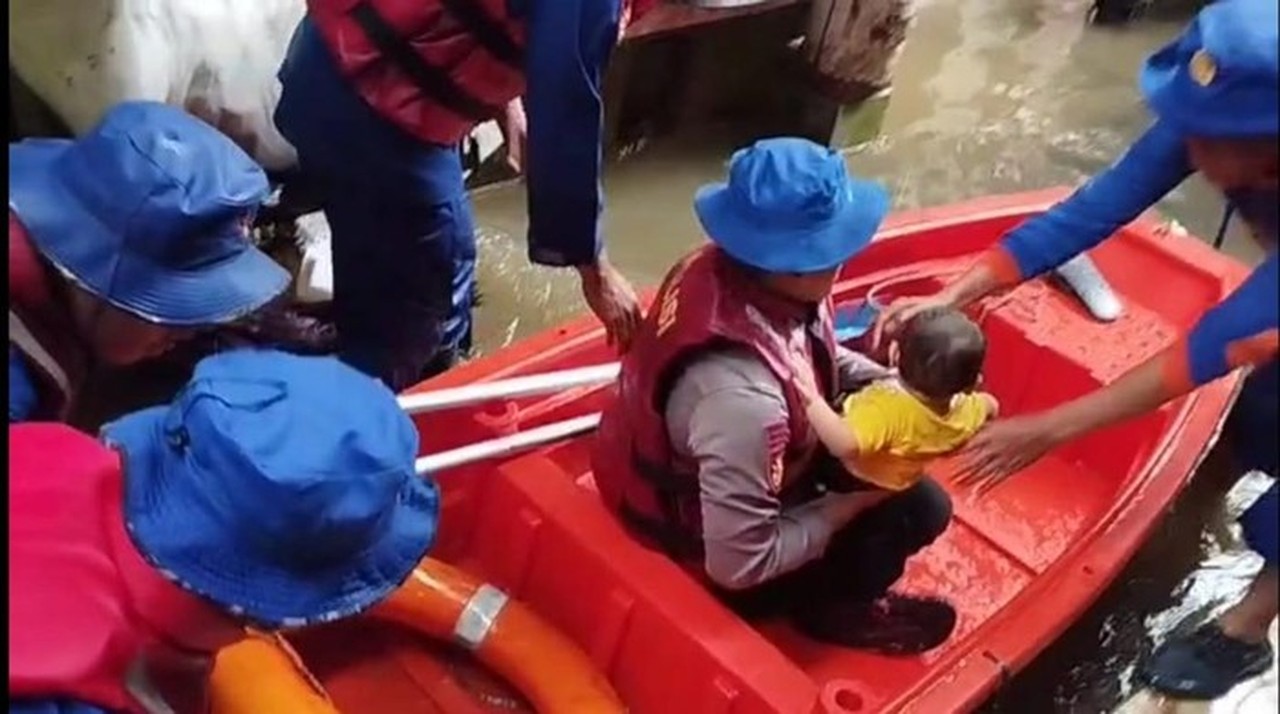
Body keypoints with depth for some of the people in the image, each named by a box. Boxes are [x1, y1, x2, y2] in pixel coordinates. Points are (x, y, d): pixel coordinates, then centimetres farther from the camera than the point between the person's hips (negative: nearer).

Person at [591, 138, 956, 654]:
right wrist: (852, 503, -18)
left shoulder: (732, 268, -18)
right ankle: (832, 606, 21)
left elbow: (813, 355, 4)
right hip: (709, 554, -7)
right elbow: (740, 564, -30)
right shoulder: (743, 399, -42)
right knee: (918, 508, -7)